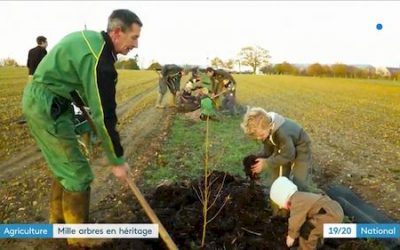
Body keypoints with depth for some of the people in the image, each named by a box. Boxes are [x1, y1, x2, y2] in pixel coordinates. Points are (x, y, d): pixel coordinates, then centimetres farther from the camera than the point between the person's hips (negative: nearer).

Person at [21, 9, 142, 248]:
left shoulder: (90, 39, 7)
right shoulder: (98, 59, -23)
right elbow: (104, 115, -22)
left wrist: (85, 106, 23)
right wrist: (117, 160, -14)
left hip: (42, 99, 10)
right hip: (46, 105, -10)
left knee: (66, 166, 20)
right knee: (78, 173, -4)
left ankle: (58, 221, 36)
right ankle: (79, 239, 10)